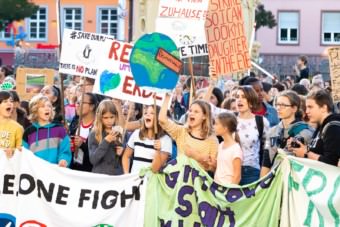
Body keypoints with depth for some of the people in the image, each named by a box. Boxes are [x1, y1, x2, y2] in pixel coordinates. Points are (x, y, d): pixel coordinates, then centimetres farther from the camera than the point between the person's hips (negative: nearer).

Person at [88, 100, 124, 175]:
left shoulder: (122, 133, 3)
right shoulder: (94, 134, -4)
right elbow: (93, 160, -13)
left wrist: (123, 153, -9)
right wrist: (106, 141, -19)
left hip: (118, 175, 2)